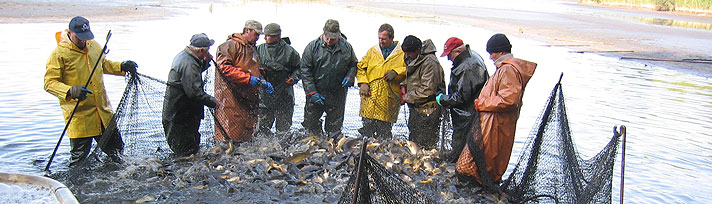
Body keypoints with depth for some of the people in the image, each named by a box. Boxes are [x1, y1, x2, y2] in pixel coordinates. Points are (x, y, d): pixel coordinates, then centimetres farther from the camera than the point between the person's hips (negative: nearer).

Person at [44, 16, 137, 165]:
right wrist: (70, 91, -30)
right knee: (79, 156, 0)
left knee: (116, 148, 15)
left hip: (103, 111, 6)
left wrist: (122, 67, 9)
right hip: (78, 116, -5)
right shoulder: (59, 54, -10)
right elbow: (49, 83, -12)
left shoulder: (94, 46, 8)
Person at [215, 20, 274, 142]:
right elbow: (224, 67, -17)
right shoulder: (231, 45, -5)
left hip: (248, 98, 9)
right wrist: (248, 78, -21)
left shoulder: (252, 49, 24)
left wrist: (263, 83, 9)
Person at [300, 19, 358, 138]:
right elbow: (305, 71, -4)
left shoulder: (346, 47, 2)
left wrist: (349, 77, -4)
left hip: (338, 94, 1)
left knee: (335, 126, 10)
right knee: (311, 124, 5)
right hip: (316, 92, -1)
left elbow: (354, 65, 17)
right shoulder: (313, 47, -5)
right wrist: (312, 92, -10)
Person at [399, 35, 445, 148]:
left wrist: (407, 98, -16)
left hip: (428, 110, -10)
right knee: (413, 140, 18)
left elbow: (427, 90, -24)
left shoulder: (430, 62, -21)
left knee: (424, 145, -6)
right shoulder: (412, 59, 8)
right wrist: (403, 86, 6)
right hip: (416, 108, 10)